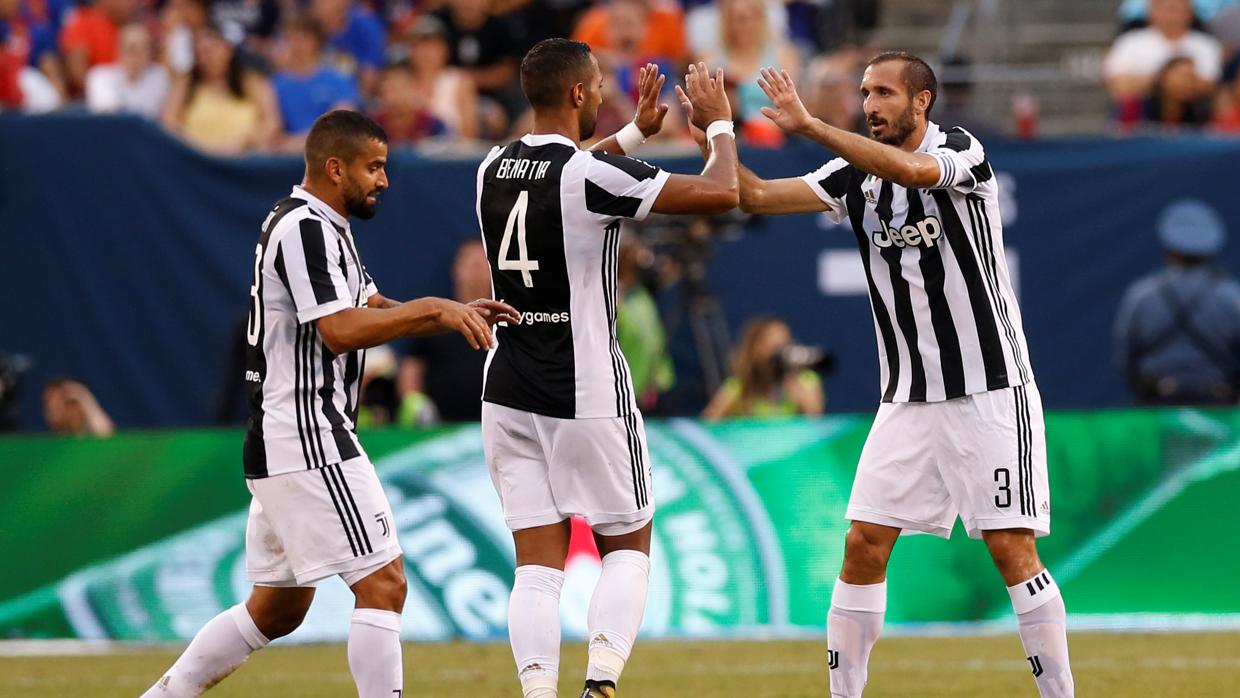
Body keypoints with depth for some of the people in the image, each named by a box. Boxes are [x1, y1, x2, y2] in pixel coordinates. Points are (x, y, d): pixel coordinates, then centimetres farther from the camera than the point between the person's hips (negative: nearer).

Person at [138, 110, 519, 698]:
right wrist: (433, 310, -19)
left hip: (279, 443, 11)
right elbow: (339, 331, -23)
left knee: (279, 608, 17)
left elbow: (371, 311, 22)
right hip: (307, 436, -11)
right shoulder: (306, 228, -14)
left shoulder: (321, 226, 19)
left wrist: (457, 313, 10)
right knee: (383, 583, -12)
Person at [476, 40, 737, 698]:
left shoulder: (493, 169, 5)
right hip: (587, 395, -5)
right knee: (628, 547, 10)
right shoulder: (595, 175, -16)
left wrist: (636, 130, 35)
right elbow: (720, 193, -15)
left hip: (508, 392, 5)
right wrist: (719, 122, 4)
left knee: (538, 564, 4)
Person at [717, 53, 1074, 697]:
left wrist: (807, 125, -35)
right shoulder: (856, 174, 7)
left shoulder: (960, 152, -10)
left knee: (1011, 548, -9)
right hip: (907, 400, 6)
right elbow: (757, 196, 1)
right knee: (863, 546, -1)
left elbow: (909, 169, -32)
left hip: (989, 391, -5)